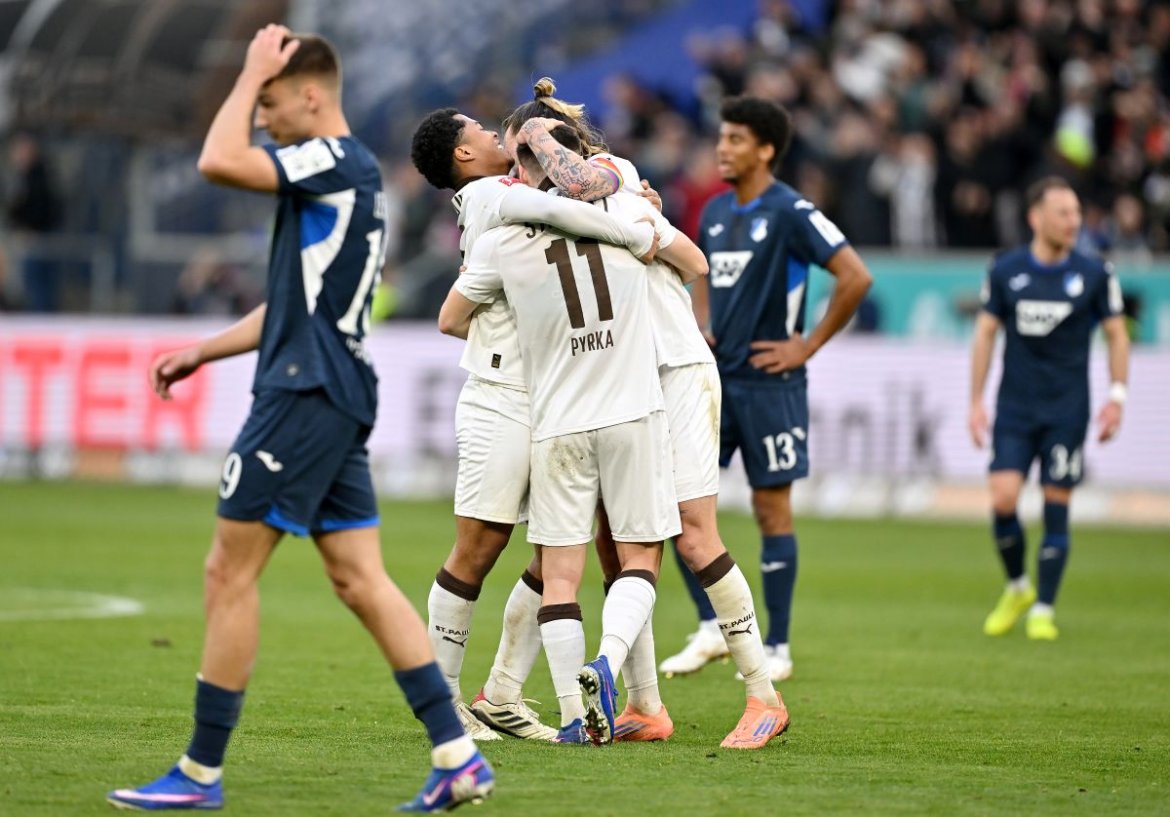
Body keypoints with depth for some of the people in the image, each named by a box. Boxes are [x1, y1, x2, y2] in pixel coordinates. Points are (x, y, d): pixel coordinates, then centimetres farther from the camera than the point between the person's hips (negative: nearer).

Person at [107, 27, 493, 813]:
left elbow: (219, 161, -22)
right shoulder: (341, 176, 19)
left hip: (308, 394, -10)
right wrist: (202, 351, 24)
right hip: (336, 397, 10)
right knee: (361, 579, 7)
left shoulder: (338, 162, -11)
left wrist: (250, 77, -9)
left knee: (230, 572, -4)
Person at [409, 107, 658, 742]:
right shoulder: (488, 194, -8)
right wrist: (637, 236, -18)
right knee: (477, 552, -5)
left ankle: (500, 698, 13)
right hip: (500, 404, -9)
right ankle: (441, 699, 2)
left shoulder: (506, 196, 19)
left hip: (547, 405, 9)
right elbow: (558, 209, -26)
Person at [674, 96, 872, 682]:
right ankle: (711, 628, 10)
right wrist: (703, 328, 10)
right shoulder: (715, 213, 10)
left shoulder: (791, 213, -12)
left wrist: (808, 345, -14)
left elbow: (855, 277, -18)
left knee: (772, 511, 1)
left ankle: (777, 648, 9)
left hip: (768, 384, -7)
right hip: (715, 379, 7)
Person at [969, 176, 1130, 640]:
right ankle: (1017, 589, 14)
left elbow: (1116, 335, 7)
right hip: (1015, 409, 1)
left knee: (1056, 510, -2)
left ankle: (1043, 611, 10)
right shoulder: (1005, 271, 0)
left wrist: (1117, 396, -3)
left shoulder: (1095, 274, -2)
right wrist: (976, 401, 4)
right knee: (1003, 499, -11)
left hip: (1067, 411, 0)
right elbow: (985, 333, 7)